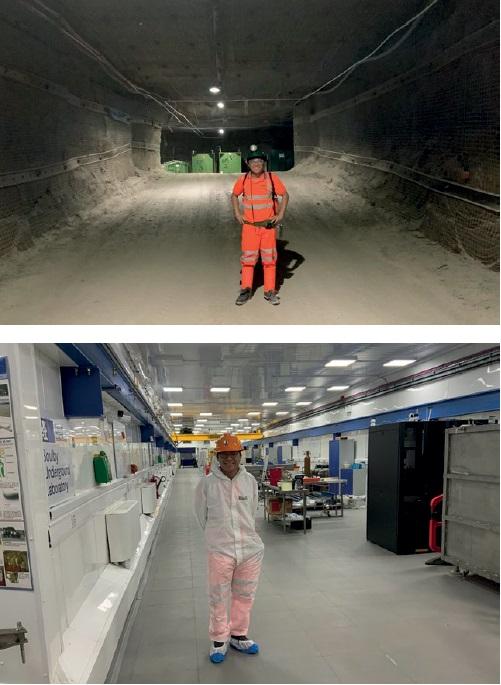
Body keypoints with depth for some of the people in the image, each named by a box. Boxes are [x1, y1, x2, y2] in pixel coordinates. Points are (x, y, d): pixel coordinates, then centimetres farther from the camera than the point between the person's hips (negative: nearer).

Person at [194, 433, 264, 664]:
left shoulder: (250, 480, -4)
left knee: (245, 596, 18)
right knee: (218, 598, 11)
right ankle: (219, 640, 34)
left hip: (250, 548, 3)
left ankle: (238, 635, 40)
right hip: (220, 550, -3)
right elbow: (201, 514, 2)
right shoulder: (207, 483, -13)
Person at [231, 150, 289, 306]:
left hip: (268, 225, -1)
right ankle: (246, 290, 15)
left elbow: (285, 195, 6)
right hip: (249, 225, 1)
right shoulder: (243, 180, -2)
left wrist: (281, 214, -3)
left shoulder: (272, 178, -5)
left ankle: (270, 292, 12)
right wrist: (237, 214, 5)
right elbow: (234, 195, 15)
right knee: (248, 258, 3)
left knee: (269, 258, 3)